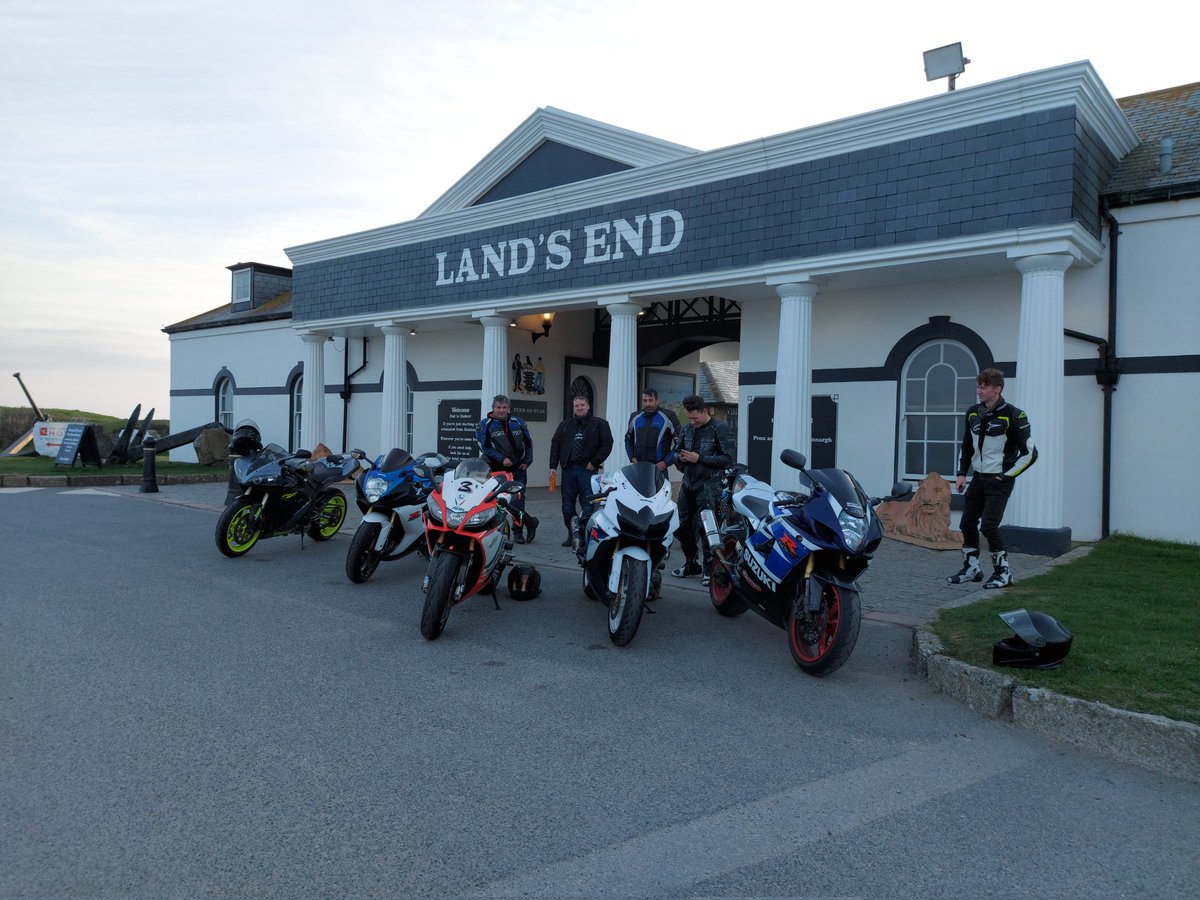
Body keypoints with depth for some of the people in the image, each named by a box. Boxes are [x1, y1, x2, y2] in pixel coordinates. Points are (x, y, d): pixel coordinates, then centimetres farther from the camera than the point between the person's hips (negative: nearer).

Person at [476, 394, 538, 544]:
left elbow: (528, 442, 19)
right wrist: (501, 459, -16)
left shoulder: (518, 423, 12)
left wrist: (527, 461, 6)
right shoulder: (485, 425, 1)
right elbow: (484, 447, -7)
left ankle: (518, 531, 13)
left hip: (519, 469, 3)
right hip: (498, 469, -3)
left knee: (519, 500, 3)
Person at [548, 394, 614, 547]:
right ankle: (572, 534, 17)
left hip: (587, 470, -4)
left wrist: (594, 462, -8)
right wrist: (553, 466, 6)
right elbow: (555, 444, 16)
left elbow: (607, 444, -1)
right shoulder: (565, 425, 18)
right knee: (567, 506, 5)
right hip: (568, 470, 4)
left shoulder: (599, 424, 6)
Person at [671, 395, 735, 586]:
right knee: (683, 526, 12)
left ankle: (709, 569, -2)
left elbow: (728, 458, -13)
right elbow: (676, 452, 25)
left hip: (709, 486, -7)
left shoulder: (721, 430, -6)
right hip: (688, 484, 7)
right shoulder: (686, 430, 14)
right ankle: (690, 564, 28)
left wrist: (700, 458, -17)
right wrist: (680, 457, -1)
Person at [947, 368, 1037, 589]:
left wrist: (1006, 476, -11)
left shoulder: (1013, 416, -12)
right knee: (967, 523, 10)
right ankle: (971, 568, 25)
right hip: (978, 479, 7)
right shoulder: (973, 414, 7)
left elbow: (1029, 453, -9)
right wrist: (962, 474, 9)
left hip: (999, 481, -7)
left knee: (989, 525, -14)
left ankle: (1003, 572, 2)